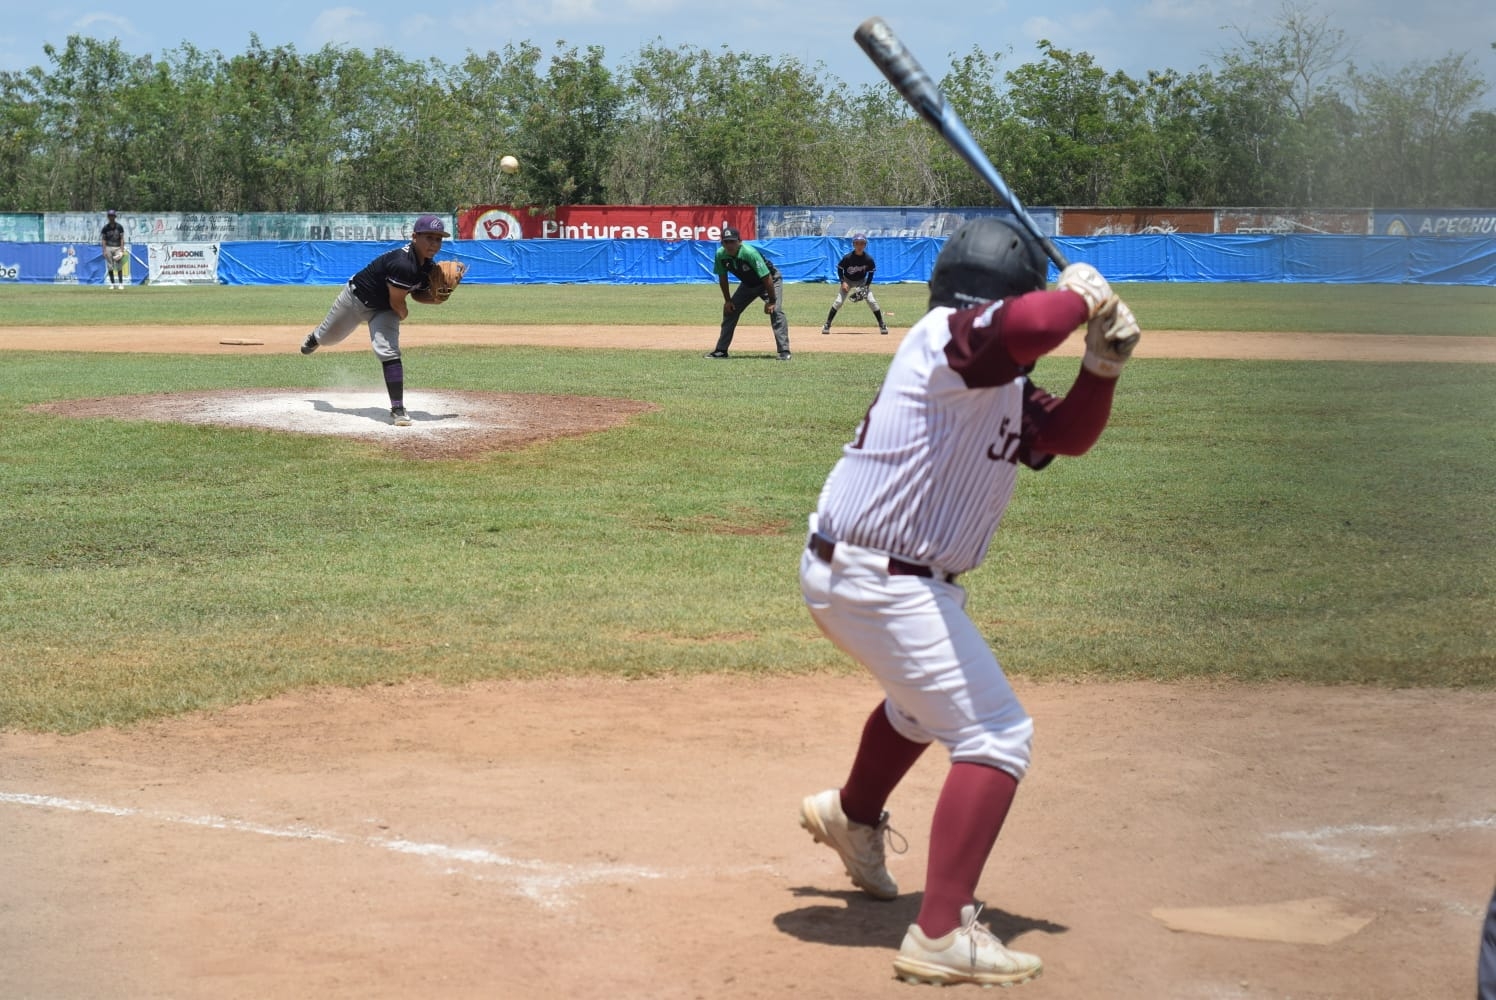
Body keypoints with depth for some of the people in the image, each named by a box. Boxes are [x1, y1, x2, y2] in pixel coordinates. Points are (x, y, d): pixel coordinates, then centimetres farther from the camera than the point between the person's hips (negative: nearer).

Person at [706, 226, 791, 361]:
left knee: (775, 311, -24)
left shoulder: (750, 253, -37)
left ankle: (784, 352, -24)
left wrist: (771, 301, -29)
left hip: (771, 281, -6)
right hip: (747, 284, 6)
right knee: (729, 310, 4)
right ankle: (721, 350, 15)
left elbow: (767, 277, -33)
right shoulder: (720, 255, -19)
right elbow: (722, 278, -1)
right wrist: (727, 300, -2)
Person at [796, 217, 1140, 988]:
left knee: (927, 698, 36)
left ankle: (852, 815, 61)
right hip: (880, 583, -11)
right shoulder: (949, 334, -17)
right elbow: (1028, 324, -38)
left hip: (845, 576, 11)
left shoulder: (1002, 385, 12)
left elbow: (1068, 436, 15)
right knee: (995, 736, -11)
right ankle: (941, 935, -14)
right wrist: (1081, 297, -18)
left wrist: (1102, 367, -2)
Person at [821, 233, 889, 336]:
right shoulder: (848, 258, -25)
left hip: (862, 281, 1)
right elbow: (839, 269, -10)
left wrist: (866, 286, -15)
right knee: (839, 301, -13)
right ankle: (827, 325, -6)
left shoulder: (869, 259, -21)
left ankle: (882, 325, -1)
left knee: (871, 301, -12)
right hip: (847, 281, -1)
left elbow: (871, 273, -6)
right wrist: (843, 282, -21)